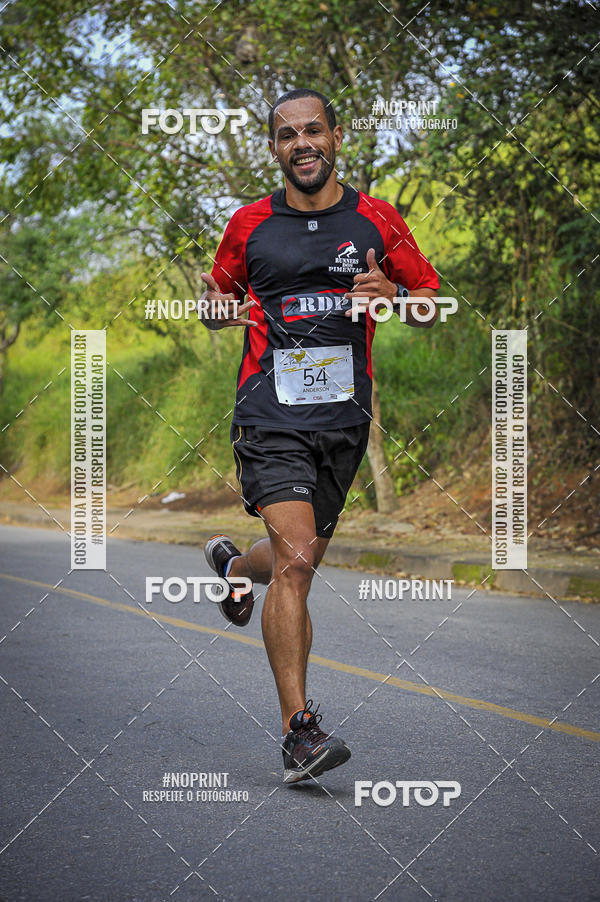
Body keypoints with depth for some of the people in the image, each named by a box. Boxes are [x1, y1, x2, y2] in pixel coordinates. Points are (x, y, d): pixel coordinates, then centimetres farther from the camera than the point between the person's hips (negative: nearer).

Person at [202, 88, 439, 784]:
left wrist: (394, 298, -12)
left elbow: (436, 303, 10)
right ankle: (299, 733, -19)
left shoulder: (376, 221, 5)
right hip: (271, 418, -3)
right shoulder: (249, 225, 5)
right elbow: (214, 303, 18)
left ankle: (233, 565, 53)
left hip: (344, 419, 3)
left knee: (299, 562, 16)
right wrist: (220, 308, -6)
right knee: (296, 558, -20)